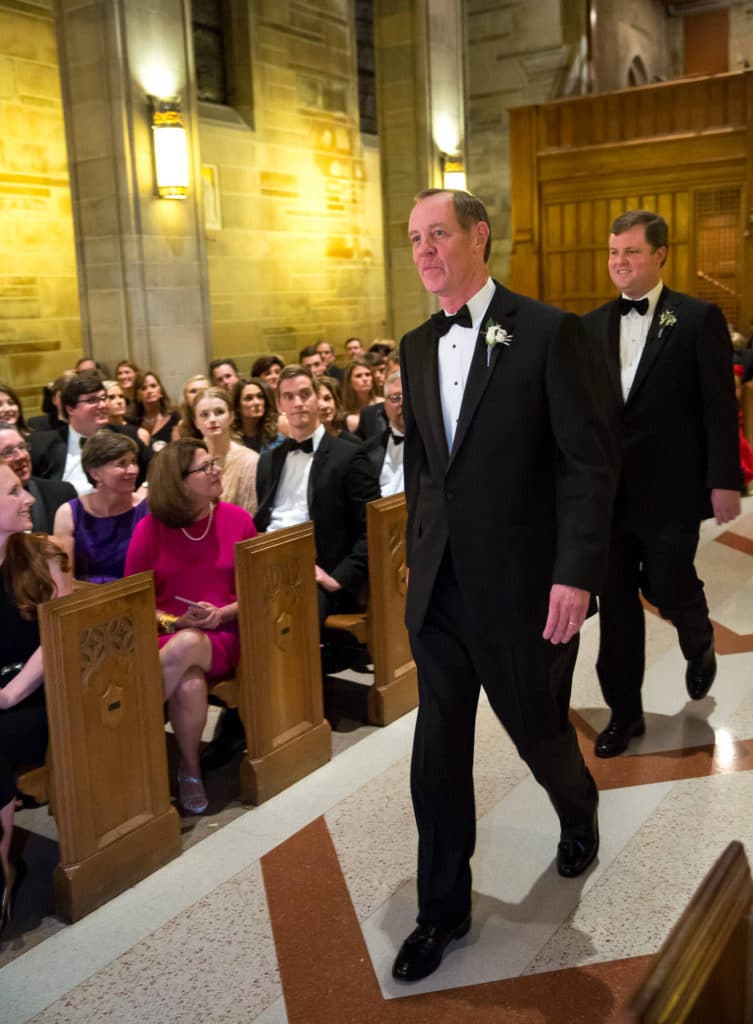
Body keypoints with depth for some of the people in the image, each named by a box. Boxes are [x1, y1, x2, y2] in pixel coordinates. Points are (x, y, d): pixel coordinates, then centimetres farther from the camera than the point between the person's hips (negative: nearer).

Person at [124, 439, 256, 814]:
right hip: (166, 636, 0)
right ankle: (190, 770, -11)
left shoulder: (237, 519, 2)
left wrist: (221, 614, -12)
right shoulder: (150, 529, -1)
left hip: (223, 634, 0)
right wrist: (174, 622, -13)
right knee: (189, 684, -35)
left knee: (188, 646, -36)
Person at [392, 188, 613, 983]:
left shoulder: (548, 332, -10)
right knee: (437, 755, 9)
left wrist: (577, 574, -18)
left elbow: (588, 463, -12)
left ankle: (579, 814, 50)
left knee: (537, 732, 15)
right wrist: (418, 554, 13)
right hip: (438, 588, 5)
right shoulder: (417, 346, 8)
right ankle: (442, 910, 27)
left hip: (522, 587, -4)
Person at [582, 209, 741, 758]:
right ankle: (624, 711, 22)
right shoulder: (593, 325, 8)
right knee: (616, 603, 8)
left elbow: (720, 406, -7)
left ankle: (700, 646, 41)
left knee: (668, 588, 5)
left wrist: (725, 481, -11)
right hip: (608, 488, 4)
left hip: (669, 489, -4)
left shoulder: (699, 318, -4)